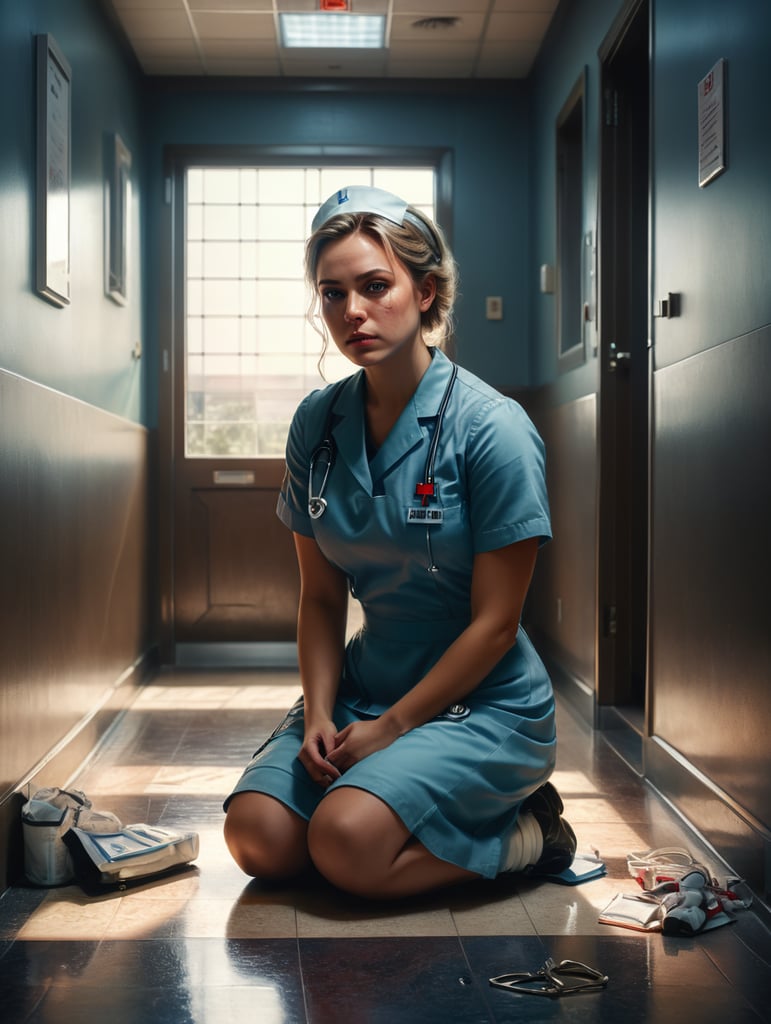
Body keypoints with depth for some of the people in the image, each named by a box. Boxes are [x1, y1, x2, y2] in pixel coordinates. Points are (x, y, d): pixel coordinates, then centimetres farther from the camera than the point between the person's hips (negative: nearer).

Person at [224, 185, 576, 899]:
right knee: (259, 839, -14)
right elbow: (321, 597, 5)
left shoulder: (493, 427, -16)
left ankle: (526, 832, 0)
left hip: (484, 701, -5)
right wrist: (318, 712, -9)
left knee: (345, 844, -26)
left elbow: (495, 622, -14)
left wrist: (392, 727, -14)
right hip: (367, 682, 6)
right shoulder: (317, 423, 1)